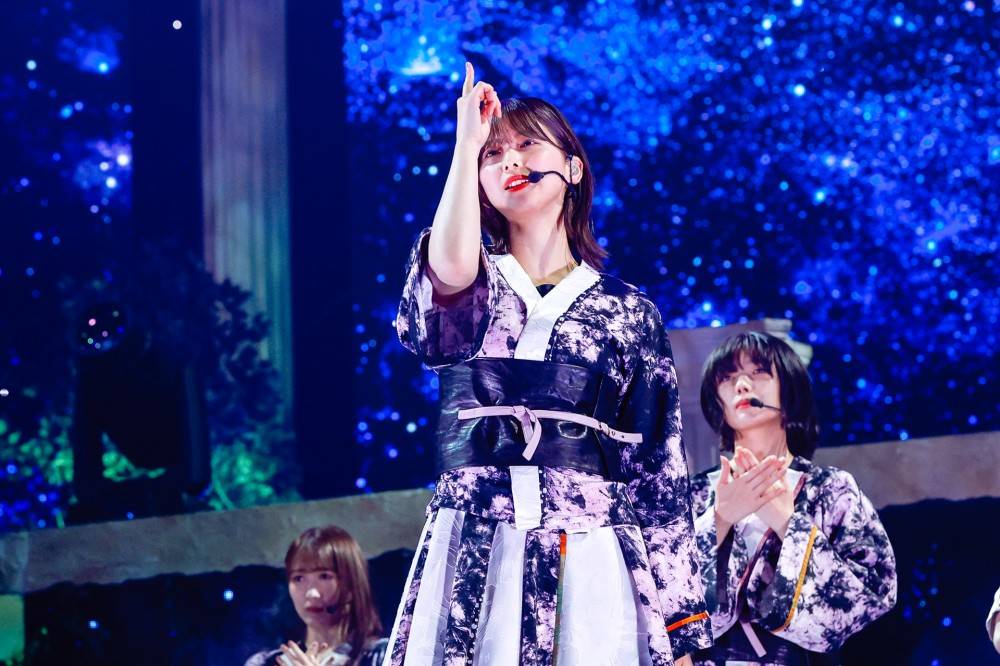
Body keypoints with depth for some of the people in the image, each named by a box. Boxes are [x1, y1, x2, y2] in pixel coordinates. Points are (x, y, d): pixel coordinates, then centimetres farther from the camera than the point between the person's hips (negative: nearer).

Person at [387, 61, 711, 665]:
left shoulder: (629, 312, 11)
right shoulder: (463, 292, 12)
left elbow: (662, 477, 7)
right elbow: (451, 269, -17)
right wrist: (468, 141, -9)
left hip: (591, 565, 0)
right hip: (475, 565, 0)